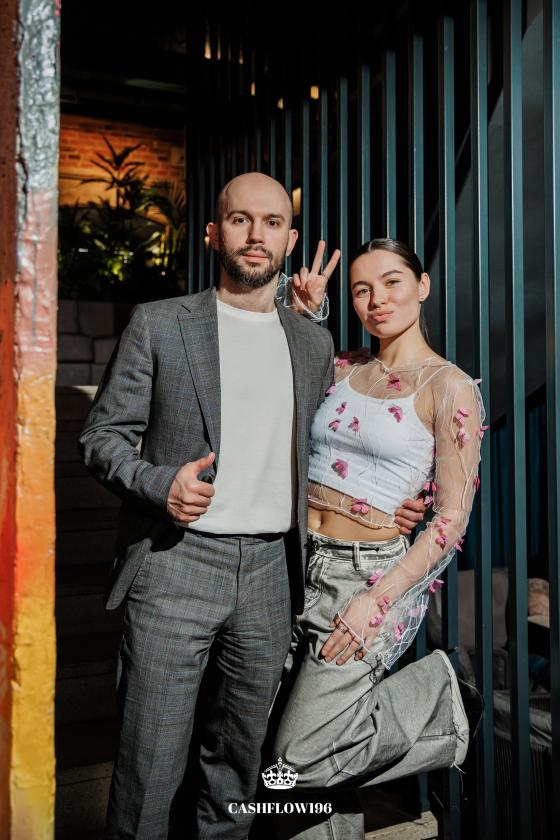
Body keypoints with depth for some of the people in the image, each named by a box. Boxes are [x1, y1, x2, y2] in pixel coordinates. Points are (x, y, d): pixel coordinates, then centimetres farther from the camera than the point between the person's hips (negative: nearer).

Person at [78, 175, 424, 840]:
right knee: (151, 761, 4)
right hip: (175, 563, -3)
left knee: (239, 755, 18)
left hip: (269, 570, 4)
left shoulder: (314, 343, 12)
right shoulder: (157, 324, 0)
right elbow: (103, 434, 1)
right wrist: (159, 483, -17)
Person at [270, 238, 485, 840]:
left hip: (373, 576, -5)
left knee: (302, 756, -6)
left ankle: (434, 697, 15)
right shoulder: (343, 368, 8)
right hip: (302, 567, 6)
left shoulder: (450, 387, -7)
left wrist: (378, 598, -17)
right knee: (295, 741, 11)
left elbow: (453, 518, -10)